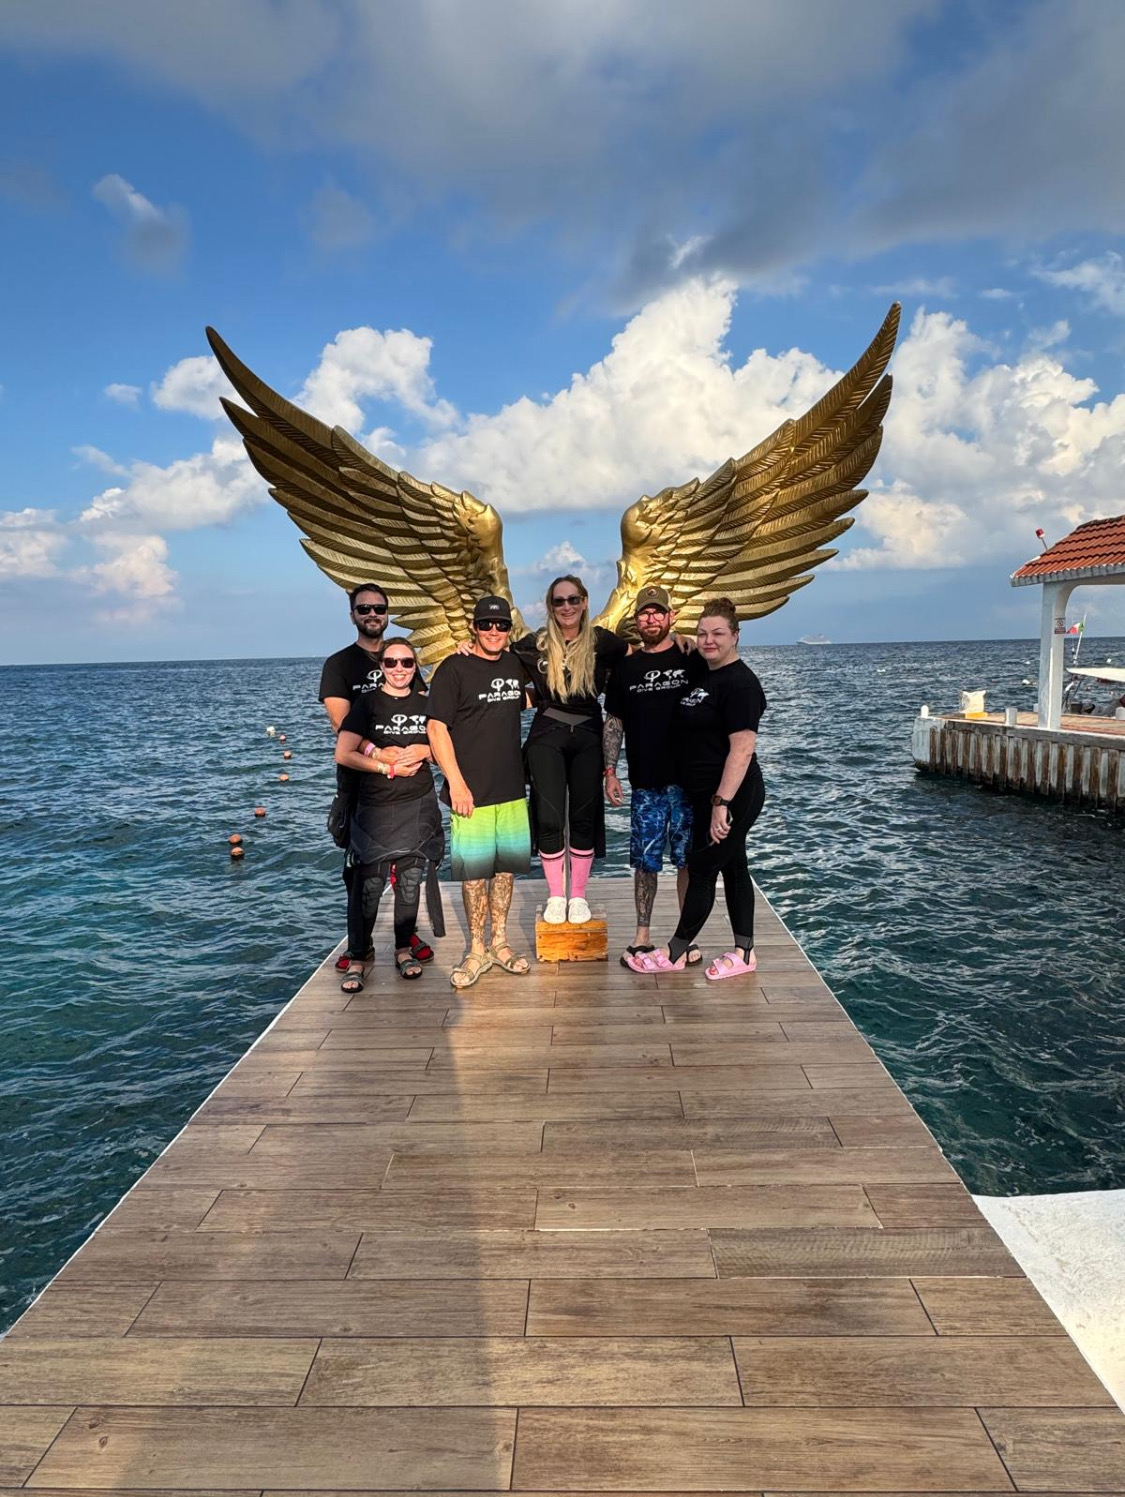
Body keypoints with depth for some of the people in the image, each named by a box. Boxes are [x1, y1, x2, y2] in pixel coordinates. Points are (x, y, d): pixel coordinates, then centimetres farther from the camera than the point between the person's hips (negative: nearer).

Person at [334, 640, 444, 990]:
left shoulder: (425, 704, 10)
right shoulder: (367, 702, -1)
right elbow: (343, 754, -9)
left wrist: (422, 751, -8)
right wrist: (390, 767, -11)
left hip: (418, 805, 3)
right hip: (375, 807, -3)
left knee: (410, 879, 6)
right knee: (369, 883, -6)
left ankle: (403, 949, 22)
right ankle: (357, 958, 7)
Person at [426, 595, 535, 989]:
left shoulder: (516, 665, 9)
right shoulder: (453, 669, -6)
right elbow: (437, 728, -10)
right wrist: (456, 783, -14)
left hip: (512, 789, 5)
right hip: (471, 791, -5)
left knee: (506, 866, 12)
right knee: (474, 870, 2)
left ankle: (499, 942, 26)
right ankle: (477, 950, 16)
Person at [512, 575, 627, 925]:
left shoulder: (601, 641, -1)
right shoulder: (536, 644, -1)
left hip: (588, 736, 1)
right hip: (547, 735, 0)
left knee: (584, 817, 5)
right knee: (549, 817, -4)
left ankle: (578, 897, 19)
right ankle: (555, 896, 13)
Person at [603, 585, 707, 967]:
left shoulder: (692, 661, 2)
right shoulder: (625, 669, 9)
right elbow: (613, 723, 12)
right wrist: (610, 772, 4)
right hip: (644, 782, 2)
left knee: (688, 859, 4)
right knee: (644, 861, 5)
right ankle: (642, 936, 17)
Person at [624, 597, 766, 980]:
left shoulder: (739, 683, -17)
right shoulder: (705, 676, 12)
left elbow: (743, 748, -24)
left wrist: (722, 802, -27)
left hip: (730, 796, -10)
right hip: (708, 794, 10)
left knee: (701, 870, 0)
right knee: (733, 868, 14)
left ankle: (675, 954, 13)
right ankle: (744, 953, 24)